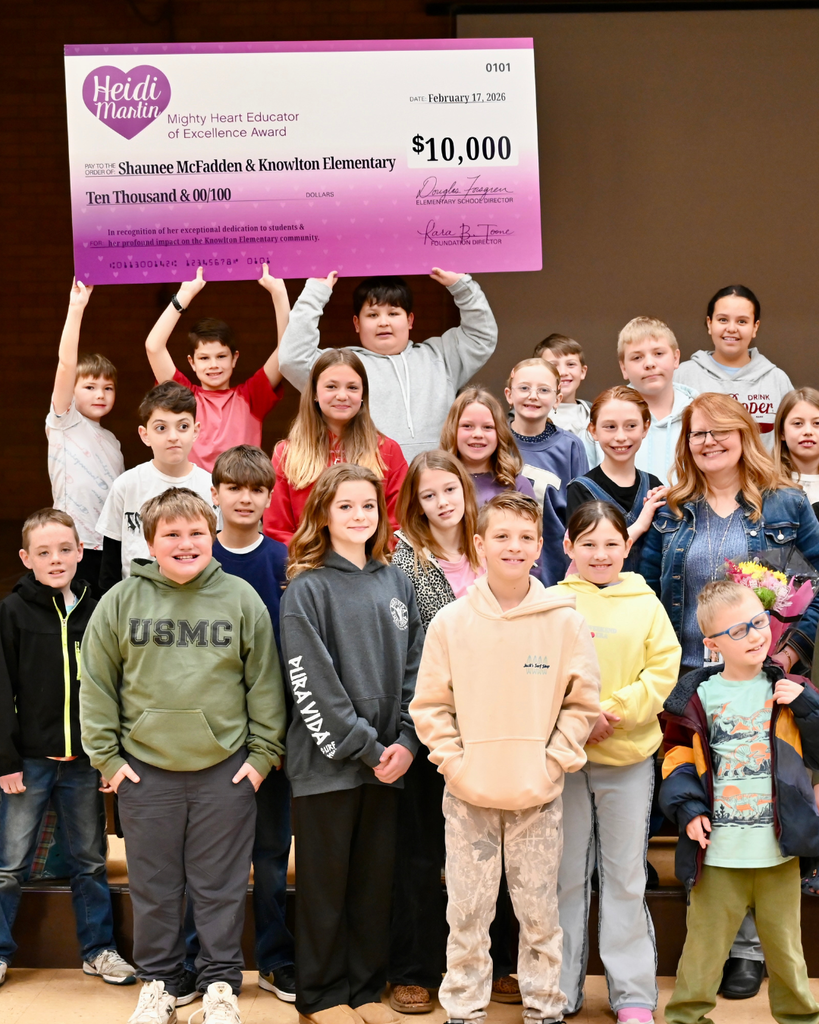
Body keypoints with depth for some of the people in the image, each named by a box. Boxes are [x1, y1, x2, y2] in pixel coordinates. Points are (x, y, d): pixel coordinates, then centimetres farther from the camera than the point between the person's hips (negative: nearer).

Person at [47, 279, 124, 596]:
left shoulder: (111, 441, 17)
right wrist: (76, 307, -18)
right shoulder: (63, 424, 0)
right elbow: (66, 364, -12)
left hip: (111, 546, 6)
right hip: (75, 545, -6)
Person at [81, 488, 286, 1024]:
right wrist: (107, 756, 1)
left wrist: (263, 753, 1)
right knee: (154, 887, 11)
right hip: (144, 770, 1)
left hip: (226, 771, -1)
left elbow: (265, 682, 4)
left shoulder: (241, 599, 0)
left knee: (221, 885, 7)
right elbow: (96, 683, 4)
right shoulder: (121, 601, 0)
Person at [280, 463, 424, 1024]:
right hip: (328, 761, -4)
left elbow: (415, 667, 7)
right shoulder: (307, 589, -6)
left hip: (388, 761, 4)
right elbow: (312, 683, -12)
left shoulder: (396, 583, 9)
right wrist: (365, 748, -14)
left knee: (376, 880, 11)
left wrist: (405, 741, -6)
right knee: (326, 882, 5)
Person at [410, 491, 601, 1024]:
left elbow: (583, 702, 2)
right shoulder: (451, 621, -2)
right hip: (468, 797, 0)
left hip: (539, 797, 0)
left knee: (540, 912, 8)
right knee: (468, 912, 8)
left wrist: (554, 761, -6)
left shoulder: (565, 620, -3)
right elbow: (430, 705, 3)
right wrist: (453, 760, -7)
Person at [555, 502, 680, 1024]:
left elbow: (664, 668, -1)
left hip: (630, 756, 1)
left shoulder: (645, 603, 4)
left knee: (626, 877, 6)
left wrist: (617, 711, -13)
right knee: (566, 876, 8)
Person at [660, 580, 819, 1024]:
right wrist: (687, 808, -11)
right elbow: (678, 761, 3)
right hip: (717, 854, -1)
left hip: (779, 853, 1)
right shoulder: (696, 698, 1)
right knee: (704, 943, 6)